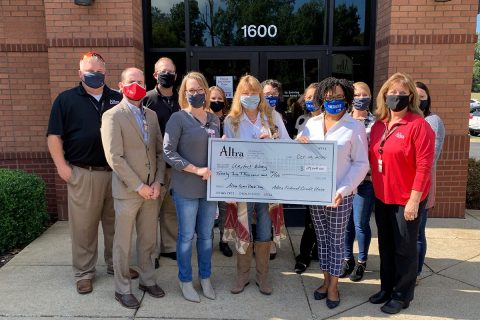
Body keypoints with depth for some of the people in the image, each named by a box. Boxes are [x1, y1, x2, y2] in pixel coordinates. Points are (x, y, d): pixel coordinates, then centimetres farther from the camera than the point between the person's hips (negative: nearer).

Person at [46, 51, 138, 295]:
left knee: (116, 222, 13)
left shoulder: (118, 99, 9)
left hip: (117, 172, 3)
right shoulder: (66, 99, 2)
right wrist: (62, 166, -7)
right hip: (83, 173, -2)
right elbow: (54, 136, 1)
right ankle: (83, 272, 20)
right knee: (83, 225, 5)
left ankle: (116, 264, 29)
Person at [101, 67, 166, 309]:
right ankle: (122, 289, 24)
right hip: (127, 190, -5)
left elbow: (160, 151, 10)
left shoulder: (151, 115, 11)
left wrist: (157, 182, -3)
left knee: (148, 240, 16)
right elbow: (114, 157, -15)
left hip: (152, 189, 5)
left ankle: (148, 280, 32)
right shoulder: (112, 116, -8)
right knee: (123, 243, 8)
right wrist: (139, 186, -15)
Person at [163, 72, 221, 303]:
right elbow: (168, 152, -13)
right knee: (186, 236, 8)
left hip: (210, 186, 5)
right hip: (186, 188, -4)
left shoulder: (214, 119, 9)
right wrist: (196, 170, -18)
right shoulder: (178, 118, -8)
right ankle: (185, 281, 27)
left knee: (206, 235, 15)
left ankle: (205, 278, 32)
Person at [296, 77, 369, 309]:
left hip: (340, 194, -3)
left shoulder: (355, 127, -6)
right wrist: (298, 143, -10)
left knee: (337, 239, 8)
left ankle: (333, 285, 23)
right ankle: (326, 280, 30)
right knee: (322, 237, 14)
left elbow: (361, 164, -8)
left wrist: (342, 191, -19)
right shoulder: (312, 123, 6)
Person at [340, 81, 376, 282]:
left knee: (360, 223, 3)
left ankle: (361, 262, 23)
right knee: (345, 222, 10)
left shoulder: (375, 123, -2)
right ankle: (348, 259, 28)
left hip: (365, 181, -3)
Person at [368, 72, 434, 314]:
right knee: (385, 246, 17)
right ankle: (386, 288, 35)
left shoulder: (418, 125, -15)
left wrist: (414, 200, -18)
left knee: (404, 249, 8)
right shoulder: (378, 125, 6)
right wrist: (375, 188, 8)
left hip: (406, 199, -6)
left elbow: (424, 165, -17)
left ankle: (402, 295, 25)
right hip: (382, 197, 6)